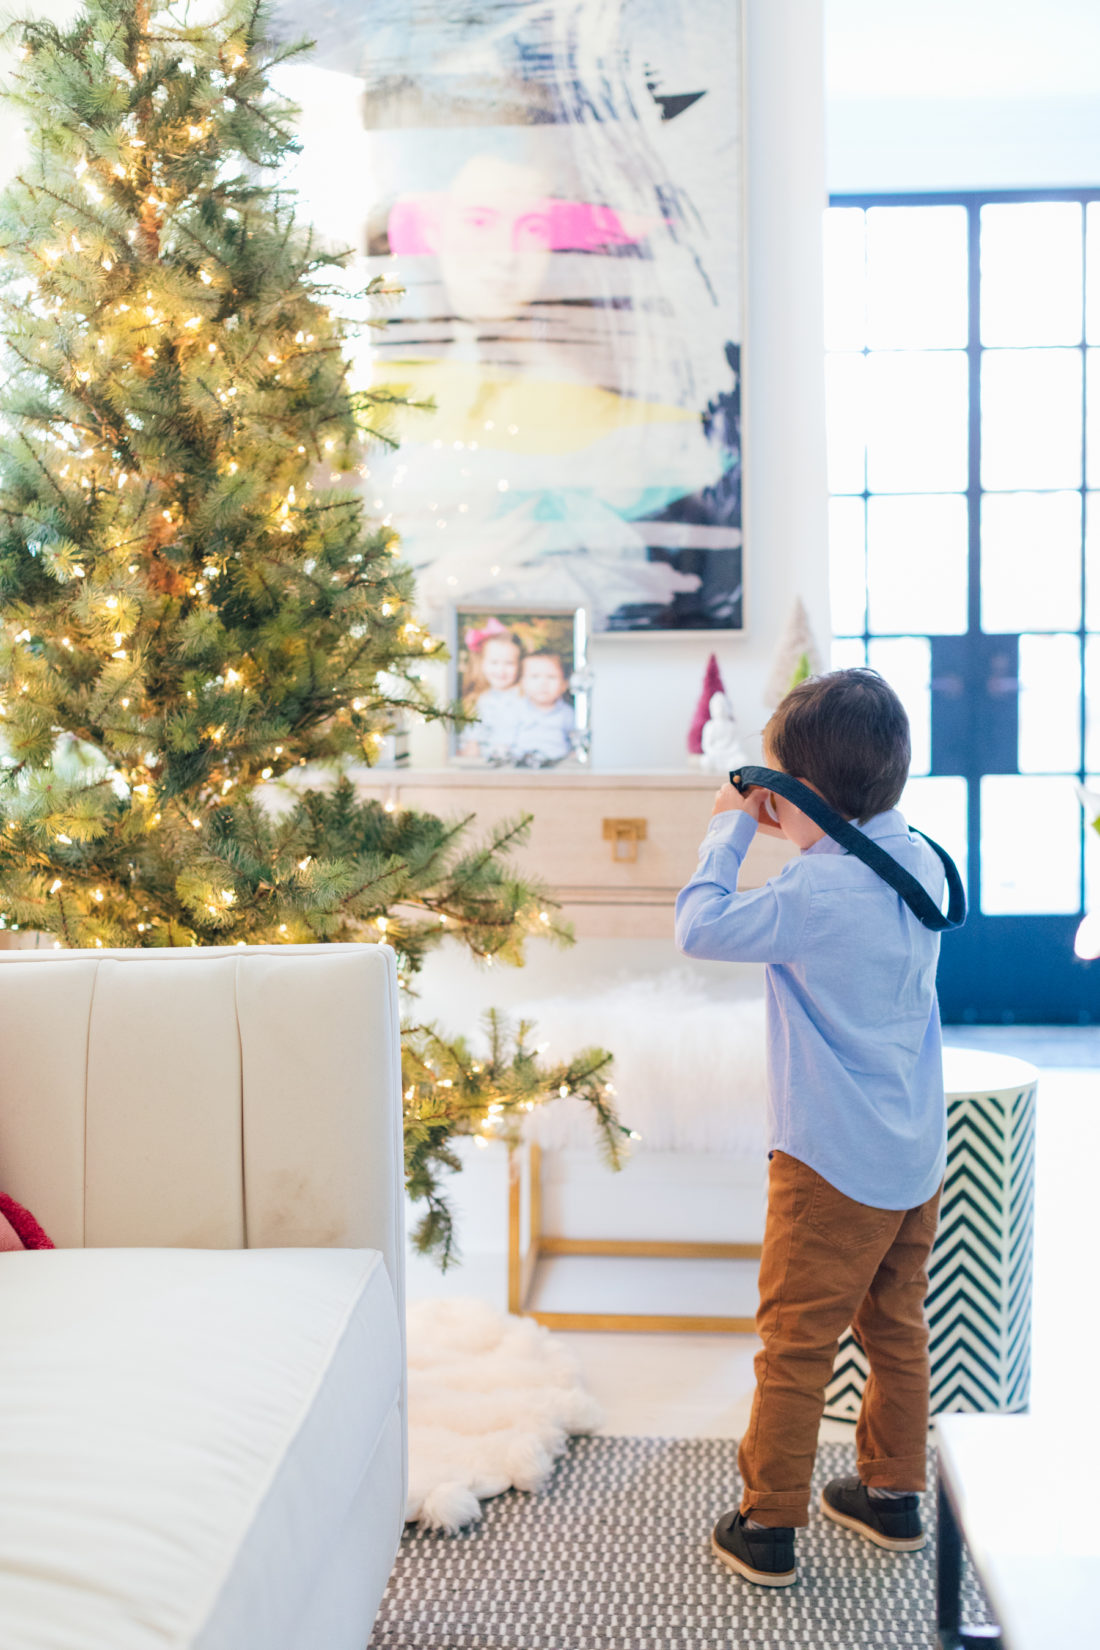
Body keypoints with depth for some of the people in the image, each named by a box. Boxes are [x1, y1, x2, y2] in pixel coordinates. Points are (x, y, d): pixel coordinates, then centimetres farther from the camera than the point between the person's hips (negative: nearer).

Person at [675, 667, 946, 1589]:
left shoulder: (814, 896, -24)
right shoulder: (919, 863, 1)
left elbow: (699, 928, -15)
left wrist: (732, 827, -5)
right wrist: (801, 837, 8)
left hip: (834, 1166, -8)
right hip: (919, 1155, 8)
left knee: (797, 1340, 4)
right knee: (897, 1326, 20)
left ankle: (768, 1525, 14)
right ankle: (893, 1494, 34)